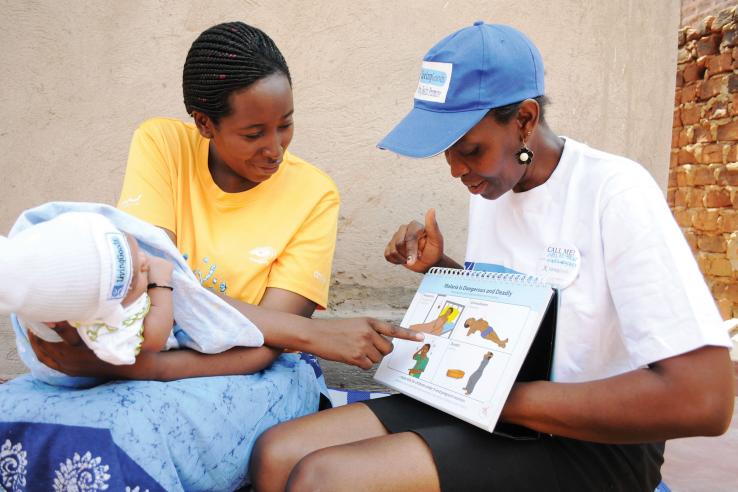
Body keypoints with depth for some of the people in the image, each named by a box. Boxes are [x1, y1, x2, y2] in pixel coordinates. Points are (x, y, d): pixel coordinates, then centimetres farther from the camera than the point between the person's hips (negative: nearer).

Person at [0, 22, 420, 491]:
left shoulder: (313, 193, -9)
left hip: (260, 375, -2)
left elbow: (263, 347, -14)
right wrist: (312, 331, -24)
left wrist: (137, 366, -30)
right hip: (153, 354, 2)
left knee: (125, 445, -32)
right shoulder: (162, 144, -6)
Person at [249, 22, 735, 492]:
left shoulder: (615, 193, -18)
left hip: (591, 440, -6)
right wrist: (438, 266, -1)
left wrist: (508, 397, -20)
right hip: (488, 410, 7)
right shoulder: (490, 189, 5)